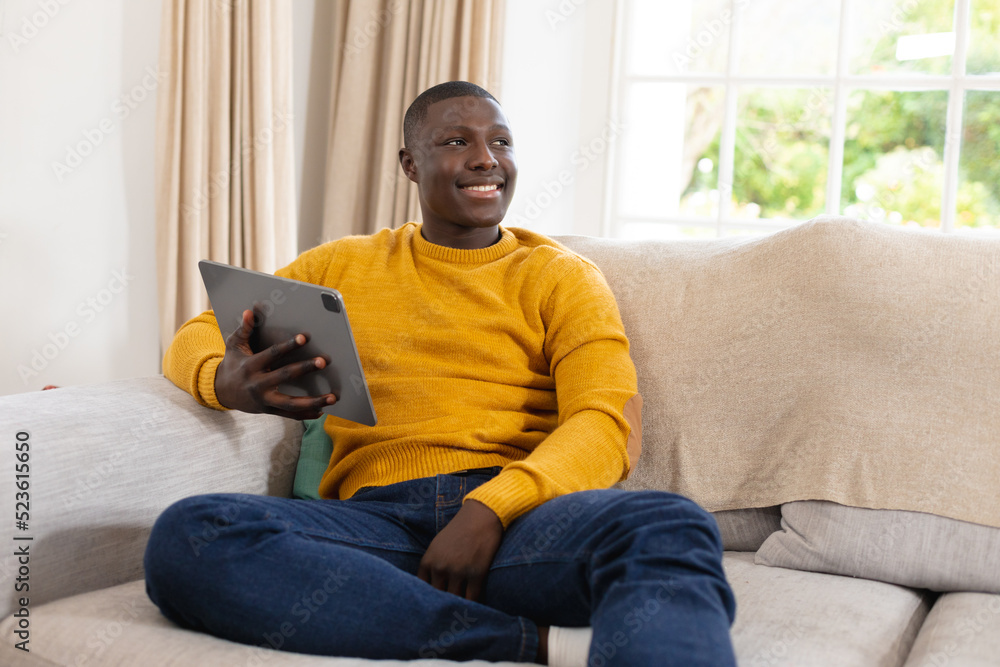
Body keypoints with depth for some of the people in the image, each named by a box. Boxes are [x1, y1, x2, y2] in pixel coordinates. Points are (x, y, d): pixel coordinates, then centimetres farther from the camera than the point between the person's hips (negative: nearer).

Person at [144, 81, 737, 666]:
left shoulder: (562, 276, 16)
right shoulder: (342, 266, 24)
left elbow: (608, 427, 1)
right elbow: (197, 338, 24)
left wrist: (490, 509, -19)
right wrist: (227, 383, -4)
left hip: (520, 515, -2)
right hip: (377, 520, 3)